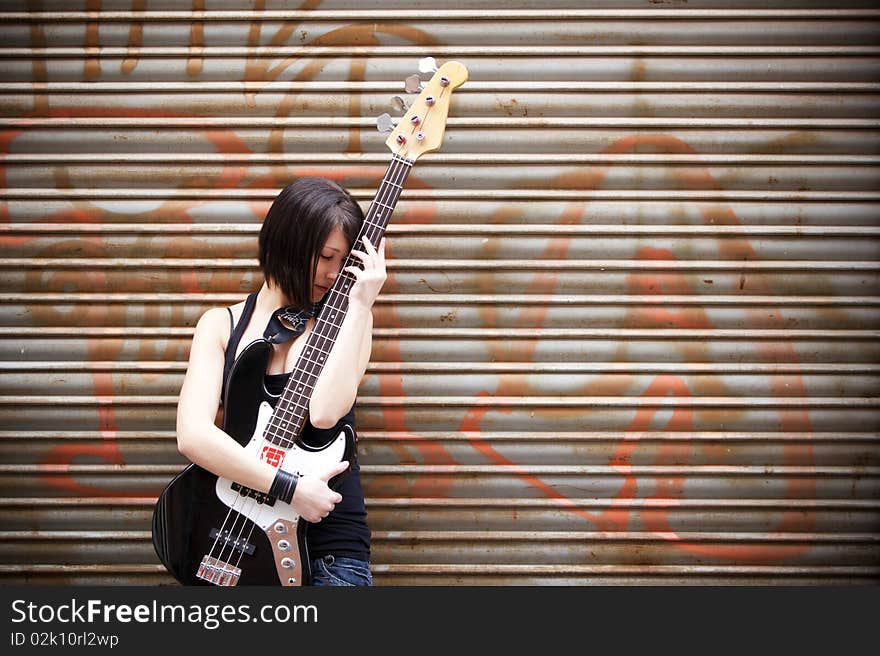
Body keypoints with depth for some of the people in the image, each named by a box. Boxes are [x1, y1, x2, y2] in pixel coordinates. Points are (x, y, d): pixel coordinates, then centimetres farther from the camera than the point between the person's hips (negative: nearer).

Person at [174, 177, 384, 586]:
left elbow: (324, 411, -17)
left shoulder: (346, 318, 3)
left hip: (329, 544, 0)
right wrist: (290, 488, -18)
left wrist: (359, 304, -13)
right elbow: (192, 434, -11)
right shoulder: (221, 325, 5)